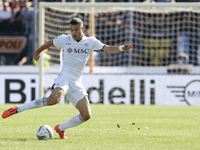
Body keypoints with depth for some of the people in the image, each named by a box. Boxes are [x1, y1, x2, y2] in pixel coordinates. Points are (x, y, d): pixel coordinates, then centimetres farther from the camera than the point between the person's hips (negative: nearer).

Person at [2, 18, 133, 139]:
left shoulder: (91, 42, 4)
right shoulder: (64, 39, -1)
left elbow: (109, 49, -4)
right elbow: (49, 44, 18)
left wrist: (122, 48, -23)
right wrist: (38, 51, 32)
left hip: (77, 83, 4)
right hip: (64, 78, -4)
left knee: (86, 115, -6)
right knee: (54, 99, -35)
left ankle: (61, 128, 16)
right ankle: (17, 109, -25)